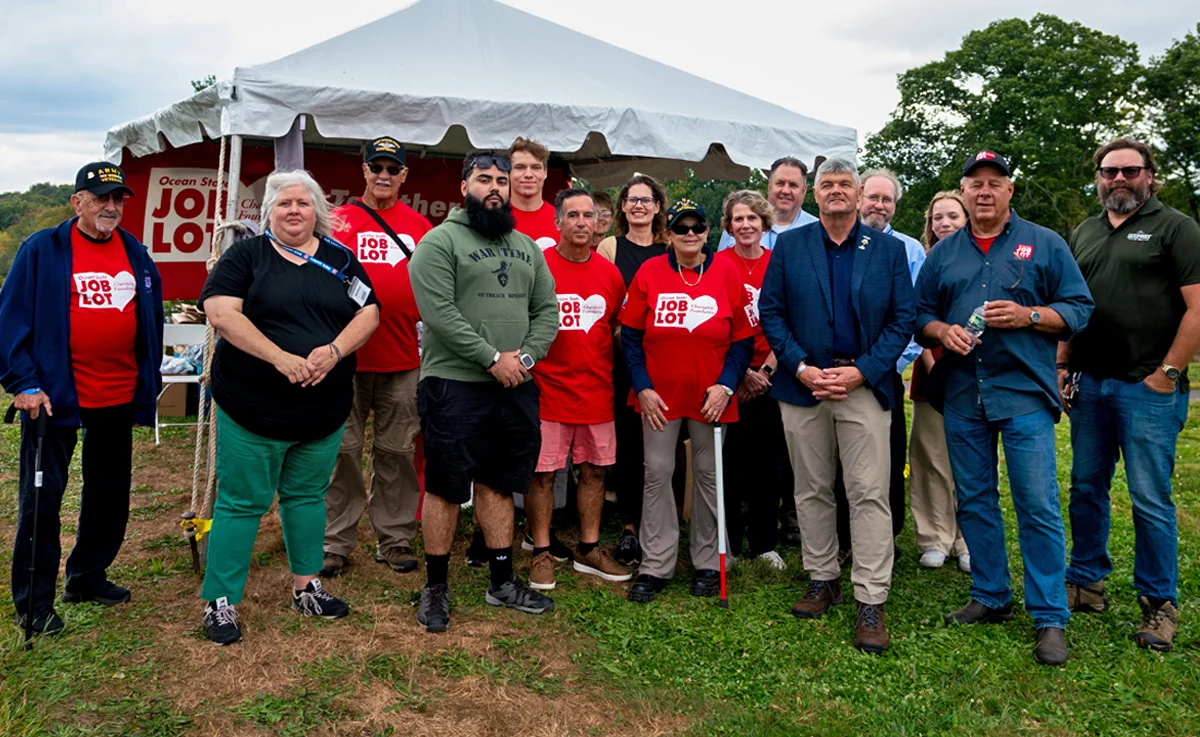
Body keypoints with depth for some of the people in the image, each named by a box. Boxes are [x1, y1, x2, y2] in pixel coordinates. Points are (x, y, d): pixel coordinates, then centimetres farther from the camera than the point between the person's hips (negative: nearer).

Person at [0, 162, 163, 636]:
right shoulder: (42, 250, -6)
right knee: (41, 497, 2)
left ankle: (87, 576, 33)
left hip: (119, 397, 5)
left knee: (110, 490, 15)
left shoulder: (136, 255, 8)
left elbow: (152, 320, 14)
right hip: (55, 396, -5)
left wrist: (149, 381, 11)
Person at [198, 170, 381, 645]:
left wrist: (334, 350, -16)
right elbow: (220, 311, -12)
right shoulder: (247, 255, 0)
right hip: (253, 405, -3)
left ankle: (306, 586, 30)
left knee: (307, 496, 15)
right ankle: (219, 602, 13)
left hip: (325, 407, 4)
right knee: (242, 502, 2)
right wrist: (280, 358, -21)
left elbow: (368, 312, 3)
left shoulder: (341, 259, 10)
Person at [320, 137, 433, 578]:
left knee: (397, 451, 8)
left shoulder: (419, 227, 10)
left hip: (403, 359, 2)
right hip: (346, 356, -2)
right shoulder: (339, 220, 4)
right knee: (342, 450, 4)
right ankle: (335, 543, 15)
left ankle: (395, 539, 19)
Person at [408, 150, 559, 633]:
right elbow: (440, 312, -15)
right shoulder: (440, 241, -4)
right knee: (446, 488, 2)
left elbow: (548, 309, 11)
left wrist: (526, 356, -6)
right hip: (455, 384, -5)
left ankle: (502, 581, 24)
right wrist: (492, 358, -16)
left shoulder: (526, 247, 16)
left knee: (498, 484, 14)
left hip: (516, 386, 6)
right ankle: (436, 587, 15)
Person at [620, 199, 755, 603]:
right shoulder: (649, 272, -1)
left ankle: (707, 563, 23)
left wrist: (725, 384, -10)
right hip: (659, 395, 0)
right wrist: (642, 387, -7)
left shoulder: (726, 272, -1)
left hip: (711, 396, 0)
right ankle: (655, 566, 13)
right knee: (657, 473, 2)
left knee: (708, 474, 9)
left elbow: (743, 338, 1)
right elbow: (630, 335, 1)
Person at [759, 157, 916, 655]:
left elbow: (902, 319, 2)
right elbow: (770, 311, 3)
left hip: (864, 385, -1)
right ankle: (823, 580, 24)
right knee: (812, 491, 10)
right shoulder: (789, 246, 8)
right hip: (803, 384, 2)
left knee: (869, 494, -4)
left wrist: (861, 371, -10)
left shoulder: (888, 249, 6)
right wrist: (800, 367, -9)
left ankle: (871, 602, 2)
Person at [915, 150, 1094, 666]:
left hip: (1023, 393, -3)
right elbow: (920, 314, 15)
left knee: (1038, 506, -5)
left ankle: (1050, 618, 5)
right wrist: (942, 331, -6)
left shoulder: (1045, 245, 5)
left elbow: (1079, 309, 2)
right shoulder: (944, 253, 13)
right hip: (962, 395, 4)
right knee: (974, 501, 10)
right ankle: (991, 598, 25)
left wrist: (1028, 316, -14)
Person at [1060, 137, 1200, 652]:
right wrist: (1061, 366, 8)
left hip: (1148, 387, -5)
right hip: (1090, 383, 6)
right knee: (1086, 489, 11)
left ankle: (1159, 604, 11)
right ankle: (1087, 583, 24)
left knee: (1151, 500, -1)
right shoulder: (1083, 234, 16)